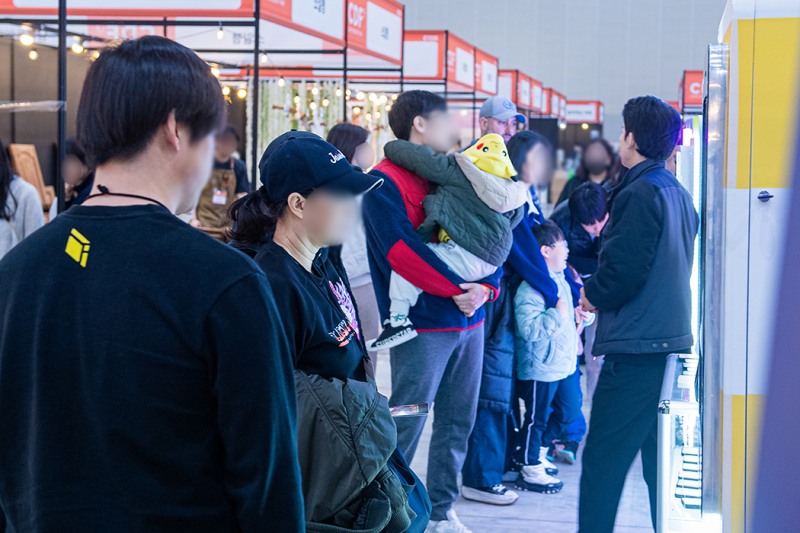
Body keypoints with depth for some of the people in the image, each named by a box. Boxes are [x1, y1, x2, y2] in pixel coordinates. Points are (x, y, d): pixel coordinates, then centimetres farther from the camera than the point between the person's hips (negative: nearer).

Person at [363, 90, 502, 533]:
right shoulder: (385, 182, -7)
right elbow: (402, 249, -18)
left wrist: (485, 287, -7)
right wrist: (458, 288, -19)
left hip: (469, 319, 8)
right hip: (422, 323, -7)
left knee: (457, 422, 11)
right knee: (406, 426, -4)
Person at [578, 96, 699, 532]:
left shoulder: (640, 193, -13)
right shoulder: (678, 194, 15)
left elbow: (623, 269, -20)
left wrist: (593, 294, 0)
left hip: (636, 346, -9)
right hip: (671, 341, 10)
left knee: (602, 462, -5)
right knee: (660, 460, 14)